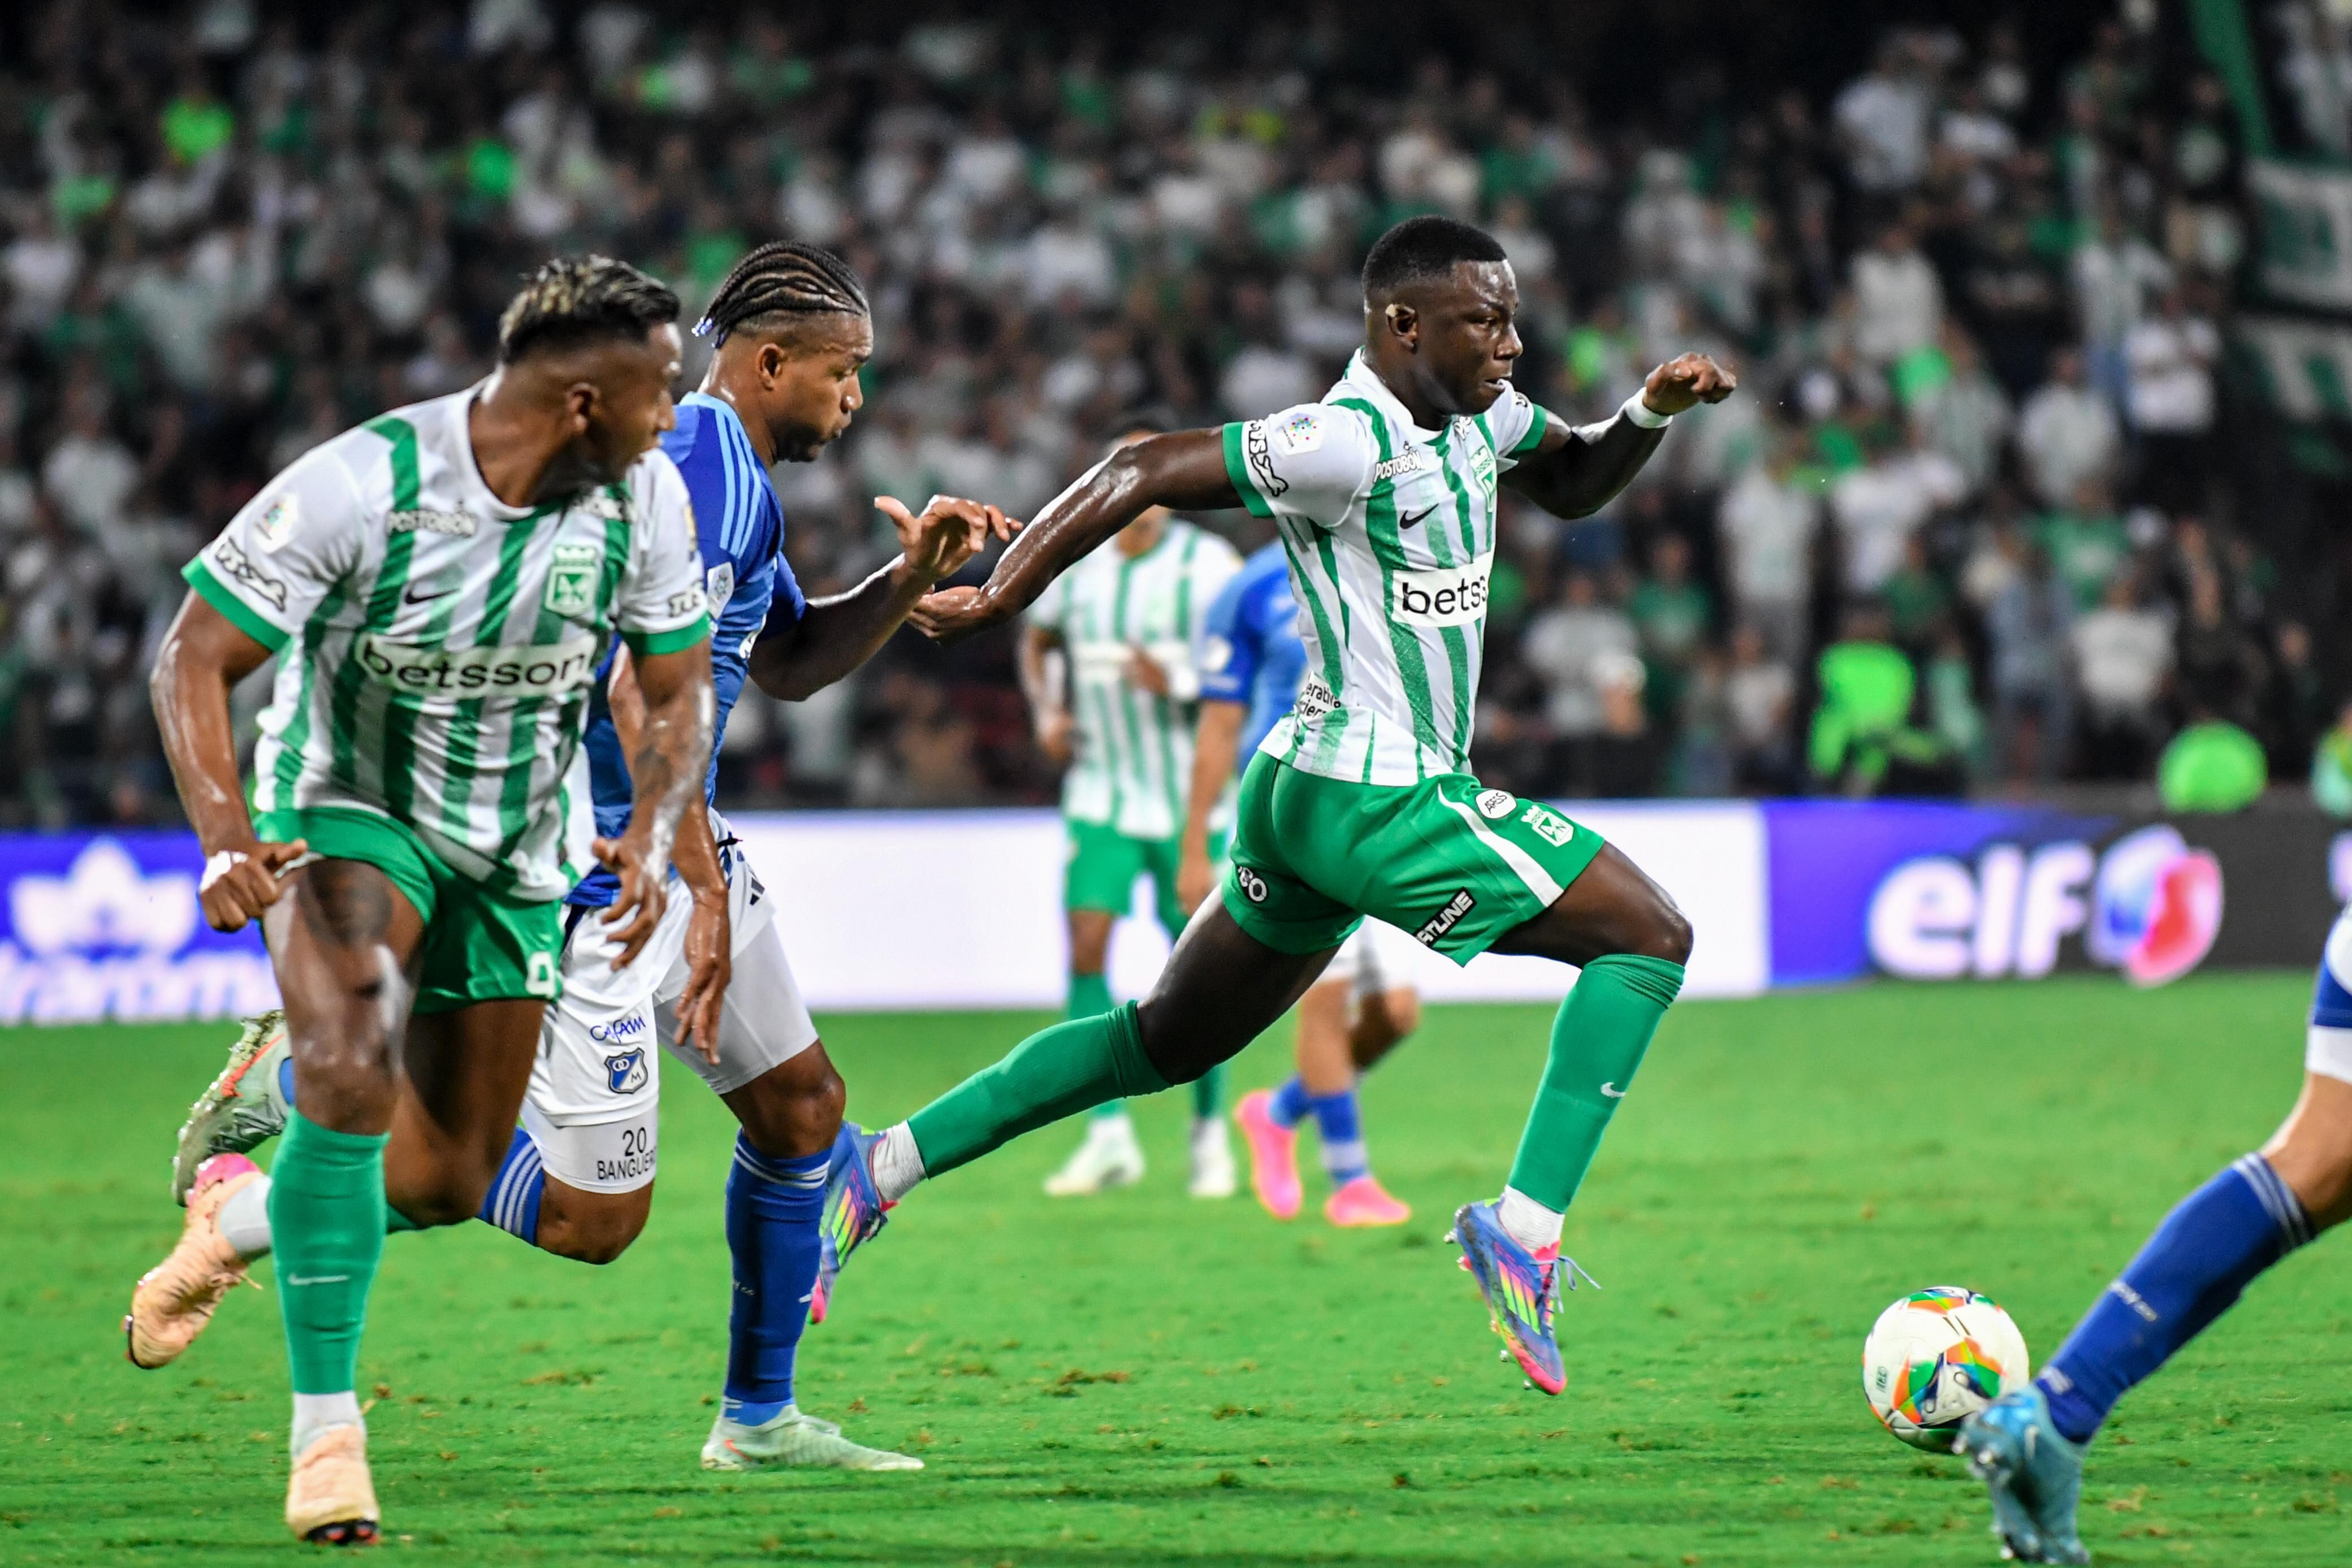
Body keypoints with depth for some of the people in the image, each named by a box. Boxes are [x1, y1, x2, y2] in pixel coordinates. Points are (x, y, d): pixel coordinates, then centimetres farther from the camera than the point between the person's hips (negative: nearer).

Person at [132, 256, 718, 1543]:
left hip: (518, 848, 5)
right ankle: (325, 1427, -24)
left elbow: (677, 690, 1)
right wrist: (225, 838, -35)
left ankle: (244, 1208, 41)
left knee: (446, 1184, 7)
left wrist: (651, 836, -19)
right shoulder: (359, 487, -26)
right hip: (346, 808, -5)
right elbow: (193, 659, -20)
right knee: (349, 1072, -32)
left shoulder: (646, 497, -12)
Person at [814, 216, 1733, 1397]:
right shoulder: (1353, 443, -20)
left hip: (1308, 801, 10)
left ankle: (880, 1168, 18)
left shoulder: (1473, 409, 8)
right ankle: (1526, 1230, -11)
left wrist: (1650, 412, 6)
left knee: (1166, 1044, 17)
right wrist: (996, 598, -20)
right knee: (1648, 937, -7)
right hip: (1376, 802, -10)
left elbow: (1572, 485, 26)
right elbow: (1144, 471, -21)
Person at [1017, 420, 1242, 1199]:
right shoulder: (1075, 563, 3)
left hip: (1188, 797, -3)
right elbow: (1037, 641, 22)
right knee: (1086, 953, -10)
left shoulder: (1207, 565, -8)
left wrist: (1176, 683, -25)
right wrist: (1046, 710, 4)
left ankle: (1210, 1132, 19)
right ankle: (1109, 1136, -5)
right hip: (1100, 793, 3)